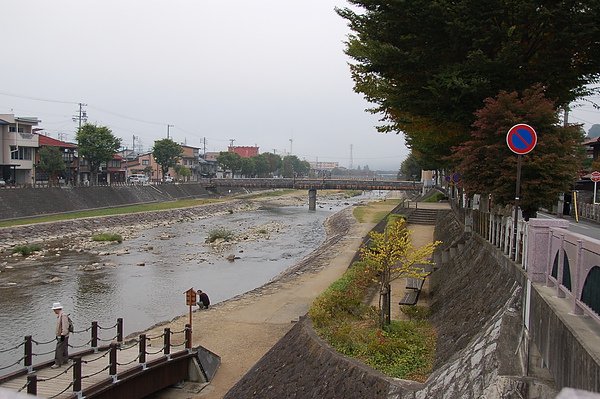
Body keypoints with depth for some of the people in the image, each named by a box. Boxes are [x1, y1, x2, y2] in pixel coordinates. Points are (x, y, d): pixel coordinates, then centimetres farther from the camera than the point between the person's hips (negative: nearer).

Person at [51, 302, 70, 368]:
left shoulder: (63, 315, -20)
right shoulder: (59, 315, 13)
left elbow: (65, 326, -23)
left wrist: (63, 335, -22)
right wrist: (57, 335, 22)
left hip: (63, 336, -10)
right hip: (60, 336, 10)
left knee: (59, 350, -8)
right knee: (64, 350, 18)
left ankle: (57, 363, -4)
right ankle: (64, 361, 27)